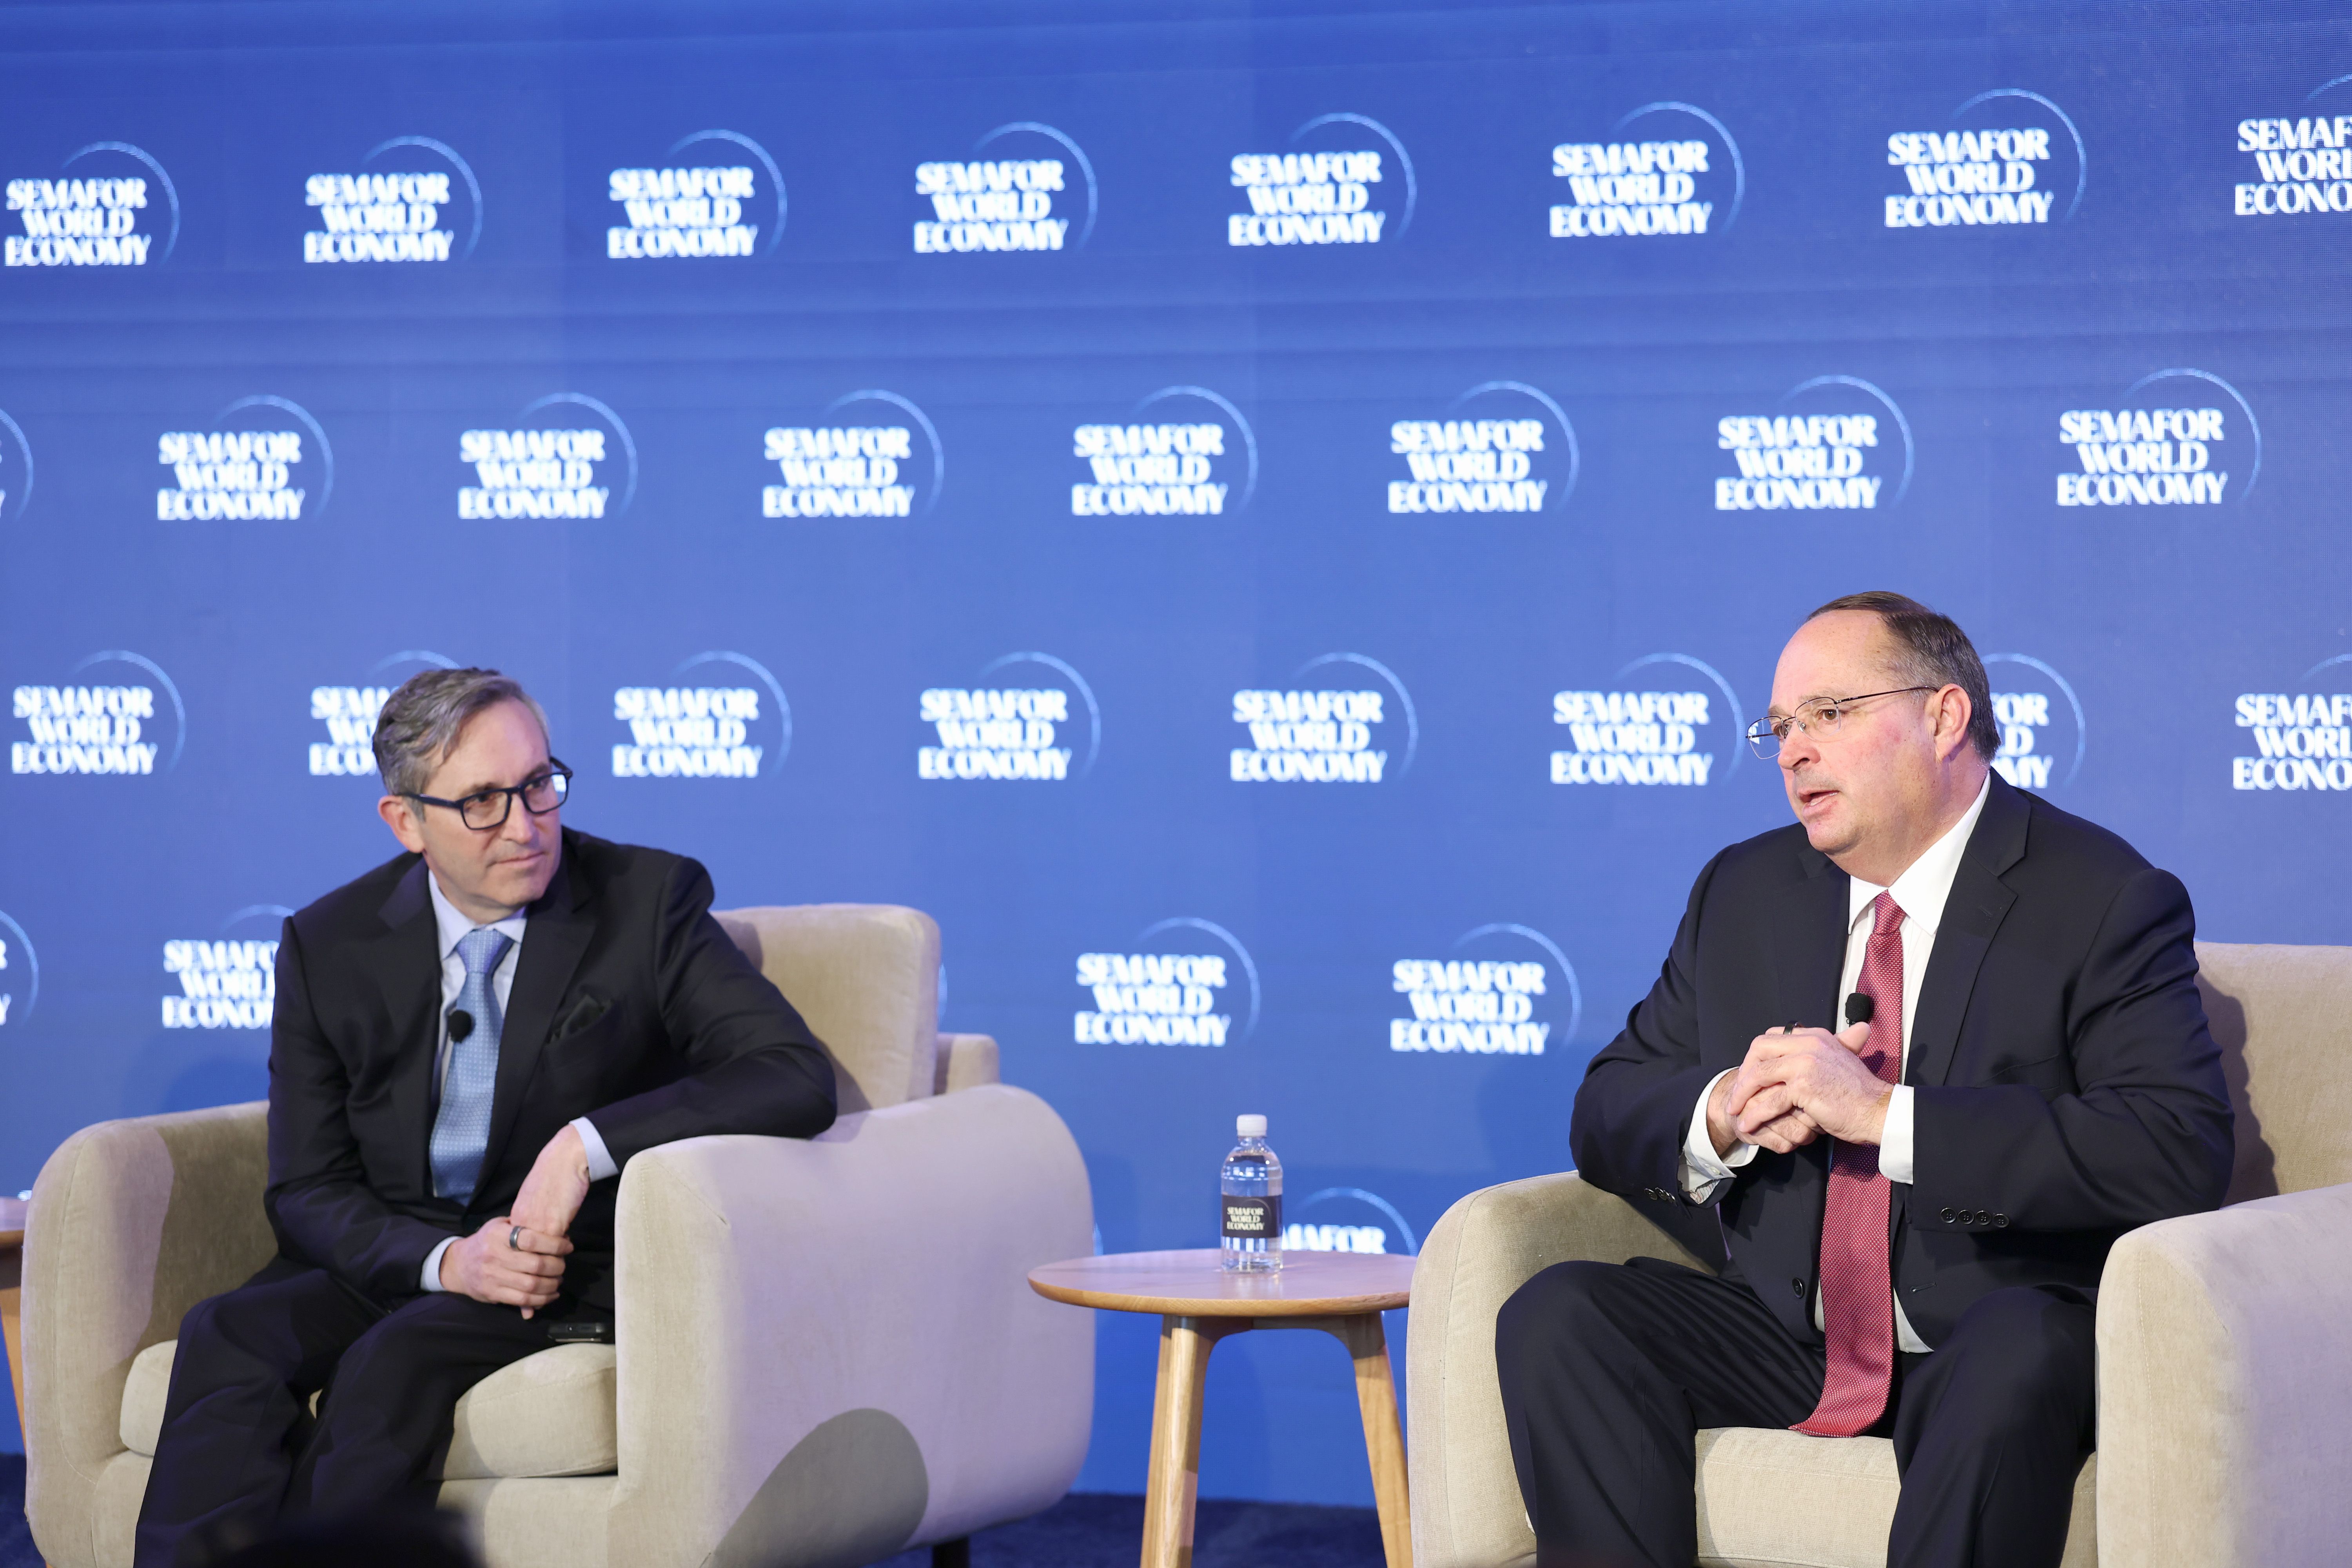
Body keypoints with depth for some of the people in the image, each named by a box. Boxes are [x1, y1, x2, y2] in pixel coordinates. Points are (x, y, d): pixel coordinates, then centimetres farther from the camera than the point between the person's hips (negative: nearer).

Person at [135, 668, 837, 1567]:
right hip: (391, 1260, 3)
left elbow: (800, 1078, -12)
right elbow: (308, 1189, 4)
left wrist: (587, 1144, -23)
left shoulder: (647, 902, -2)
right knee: (229, 1339, -28)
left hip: (573, 1271, -3)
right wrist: (445, 1258, -17)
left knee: (400, 1358, -33)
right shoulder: (329, 946, 5)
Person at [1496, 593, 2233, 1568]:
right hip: (1778, 1336, 5)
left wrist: (1884, 1113, -24)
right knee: (1555, 1318, -19)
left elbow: (2183, 1153, -20)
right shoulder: (1743, 893, 13)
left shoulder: (2105, 901, -5)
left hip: (1990, 1336, -5)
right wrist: (1722, 1115, -11)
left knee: (2019, 1354, -38)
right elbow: (1607, 1114, 14)